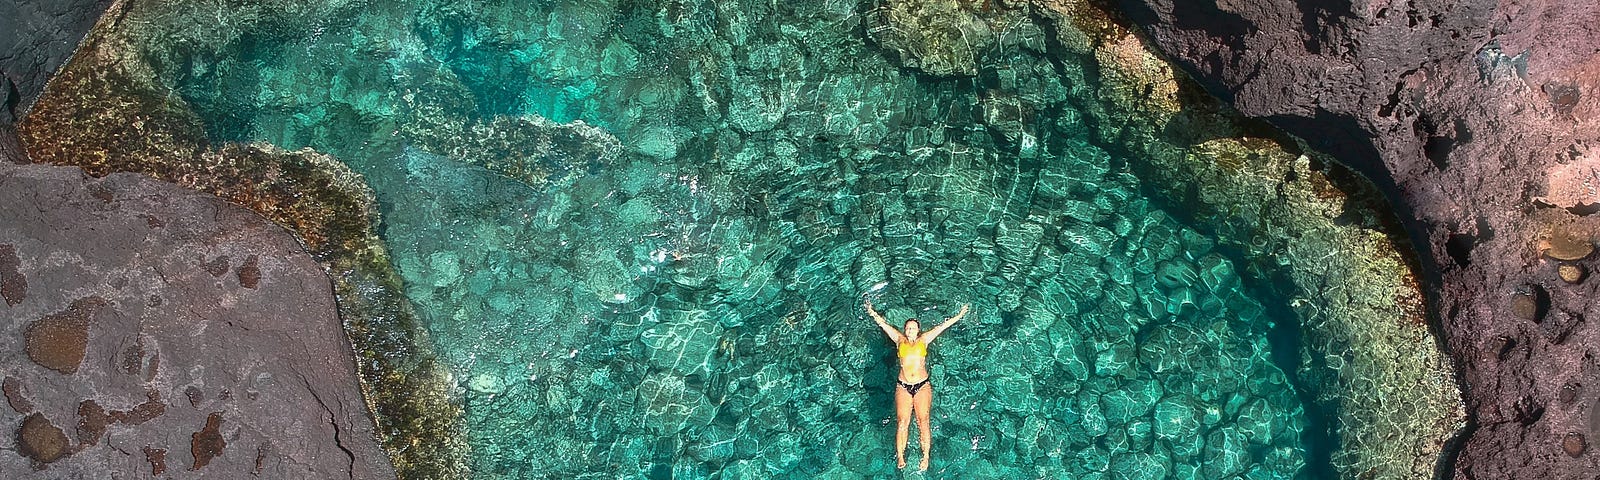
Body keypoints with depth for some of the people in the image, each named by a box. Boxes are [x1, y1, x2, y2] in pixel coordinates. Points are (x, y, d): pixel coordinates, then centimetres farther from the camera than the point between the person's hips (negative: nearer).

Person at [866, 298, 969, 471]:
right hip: (903, 386, 0)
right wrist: (873, 314, 18)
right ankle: (900, 457, -4)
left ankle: (926, 457, -6)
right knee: (903, 423, -7)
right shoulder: (900, 340, 13)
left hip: (922, 386, 0)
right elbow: (884, 325, 17)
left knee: (923, 421, -8)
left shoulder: (923, 340, 12)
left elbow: (942, 326, 13)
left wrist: (959, 316, 15)